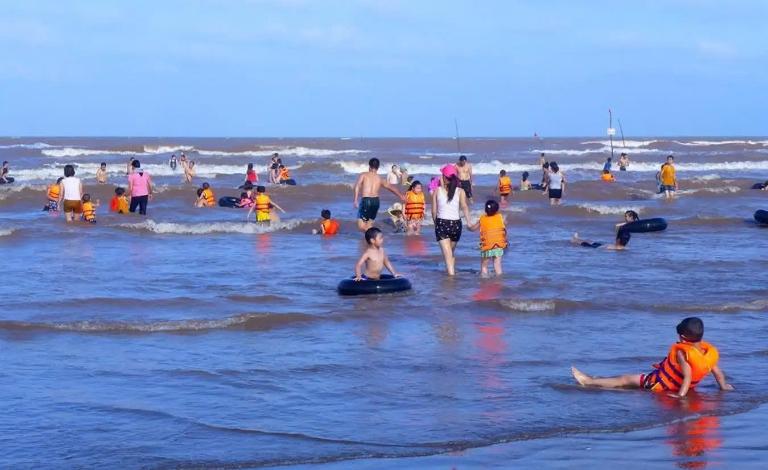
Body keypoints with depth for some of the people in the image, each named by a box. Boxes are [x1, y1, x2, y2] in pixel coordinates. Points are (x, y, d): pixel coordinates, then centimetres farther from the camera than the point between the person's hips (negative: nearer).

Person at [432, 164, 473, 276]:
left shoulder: (437, 191, -1)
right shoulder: (460, 191, -1)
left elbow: (434, 210, 0)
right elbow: (464, 207, -14)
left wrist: (436, 223, 13)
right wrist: (469, 222, -17)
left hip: (441, 223, -2)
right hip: (456, 224, 2)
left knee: (447, 254, -5)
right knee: (452, 251, 22)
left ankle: (451, 273, -15)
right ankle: (451, 270, 31)